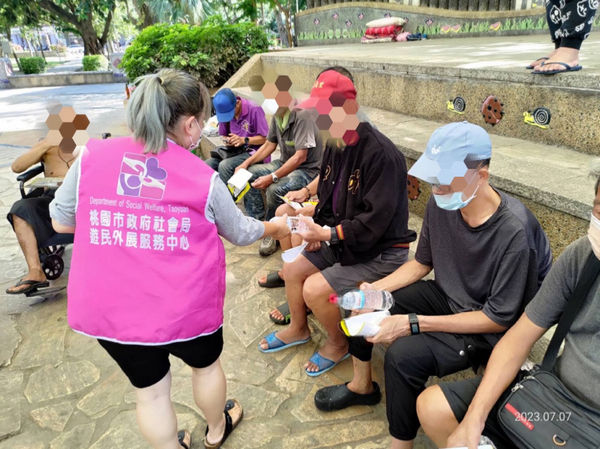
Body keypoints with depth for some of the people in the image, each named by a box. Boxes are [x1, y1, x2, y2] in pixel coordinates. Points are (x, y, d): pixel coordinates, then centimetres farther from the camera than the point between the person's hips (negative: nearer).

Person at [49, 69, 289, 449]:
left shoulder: (92, 157, -8)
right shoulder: (203, 177, -12)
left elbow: (61, 221, 6)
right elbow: (241, 233, 3)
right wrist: (276, 228, 23)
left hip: (108, 307, 2)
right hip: (185, 305, -1)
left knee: (150, 388, 23)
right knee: (206, 364, 29)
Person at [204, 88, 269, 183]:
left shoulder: (254, 110, -15)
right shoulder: (224, 112, 2)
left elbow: (264, 138, -13)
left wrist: (243, 140, -23)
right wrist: (227, 140, -7)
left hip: (253, 152, -6)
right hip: (234, 151, 6)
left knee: (224, 165, -30)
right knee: (207, 164, -15)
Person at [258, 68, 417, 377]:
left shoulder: (380, 154, -27)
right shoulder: (335, 146, 1)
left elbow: (375, 222, -28)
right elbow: (327, 195, 12)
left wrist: (328, 235, -24)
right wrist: (319, 228, -4)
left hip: (382, 250, -9)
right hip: (342, 237, 9)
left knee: (315, 289, -18)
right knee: (292, 269, 7)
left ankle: (338, 344, 13)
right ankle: (298, 329, 34)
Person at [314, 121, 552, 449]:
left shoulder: (515, 232, -31)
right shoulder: (441, 203, -12)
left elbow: (499, 319, -24)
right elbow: (422, 262, 3)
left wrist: (414, 323, -28)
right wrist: (376, 289, -13)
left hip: (489, 330, -7)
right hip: (447, 296, 7)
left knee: (404, 354, -29)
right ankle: (362, 386, 21)